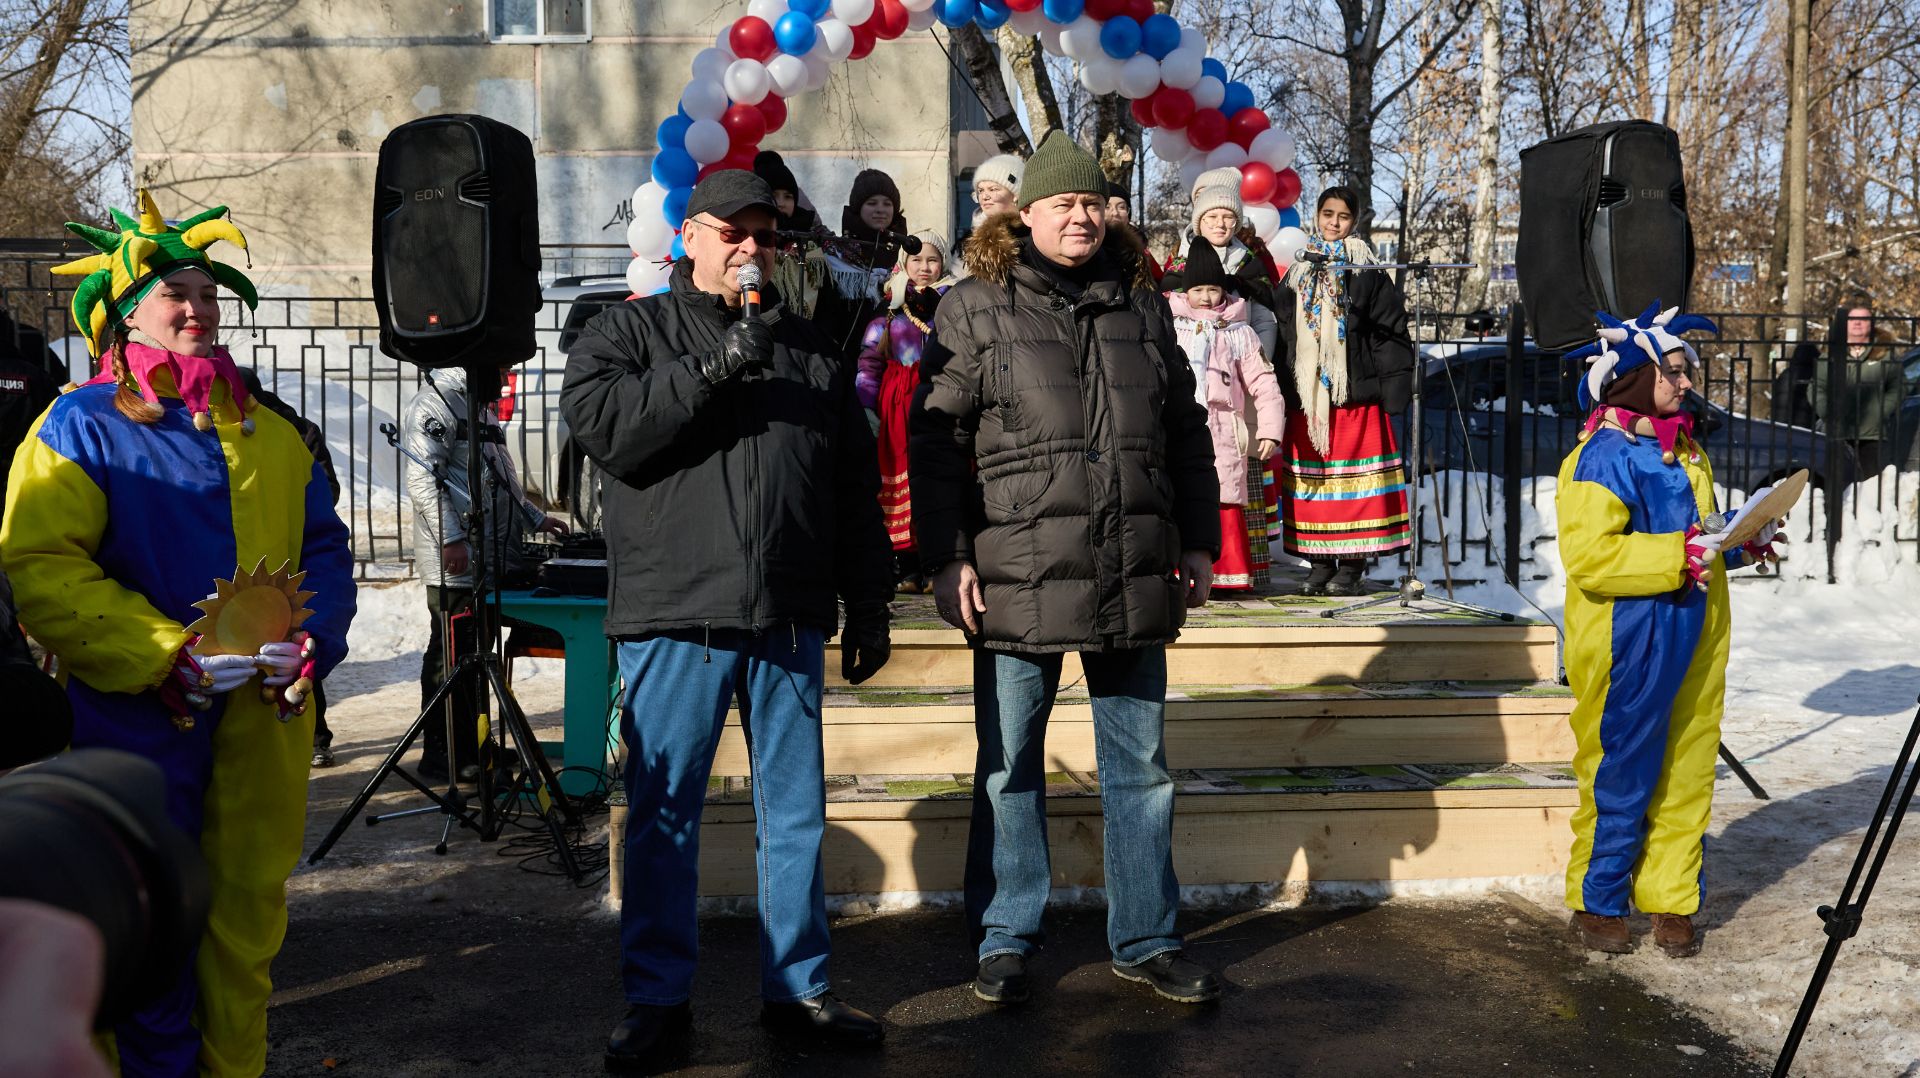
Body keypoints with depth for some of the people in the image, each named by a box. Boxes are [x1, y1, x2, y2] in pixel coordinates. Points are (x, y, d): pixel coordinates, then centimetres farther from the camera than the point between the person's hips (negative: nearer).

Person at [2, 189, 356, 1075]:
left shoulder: (265, 431, 14)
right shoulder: (82, 424, 0)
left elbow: (324, 547, 13)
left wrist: (309, 639, -8)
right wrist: (169, 656, -19)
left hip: (266, 712, 4)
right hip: (140, 717, -4)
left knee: (249, 905, 10)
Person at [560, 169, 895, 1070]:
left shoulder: (810, 350, 18)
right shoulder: (630, 331, 8)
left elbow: (856, 490, 18)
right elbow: (598, 421, -12)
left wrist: (867, 606, 14)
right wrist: (707, 371, -17)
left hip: (790, 620, 3)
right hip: (675, 617, -3)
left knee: (796, 809, 8)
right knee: (663, 812, 2)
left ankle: (799, 988, 20)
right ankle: (657, 1001, 13)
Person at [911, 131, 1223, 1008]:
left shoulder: (1142, 309, 13)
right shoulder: (976, 311, 1)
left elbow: (1185, 431, 17)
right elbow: (935, 440, -2)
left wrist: (1198, 540, 12)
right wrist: (947, 558, -9)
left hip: (1134, 577, 4)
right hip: (1017, 577, -3)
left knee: (1139, 764, 10)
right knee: (1009, 767, 7)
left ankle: (1145, 940, 23)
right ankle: (1005, 941, 20)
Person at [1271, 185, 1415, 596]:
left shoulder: (1368, 273, 3)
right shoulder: (1297, 274, 15)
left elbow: (1390, 331, -1)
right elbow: (1283, 334, 16)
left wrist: (1392, 385, -10)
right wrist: (1281, 391, 11)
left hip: (1356, 394, -4)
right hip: (1306, 395, 4)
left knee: (1352, 481, -4)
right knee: (1311, 481, 2)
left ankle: (1351, 566, 1)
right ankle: (1320, 564, 8)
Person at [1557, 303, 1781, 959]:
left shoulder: (1684, 451, 15)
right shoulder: (1603, 456, -13)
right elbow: (1587, 555, -23)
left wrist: (1740, 546, 10)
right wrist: (1680, 555, -25)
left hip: (1692, 640, 8)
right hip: (1627, 646, -8)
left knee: (1687, 774, 11)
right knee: (1620, 776, 1)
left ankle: (1671, 902, 23)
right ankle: (1597, 904, 15)